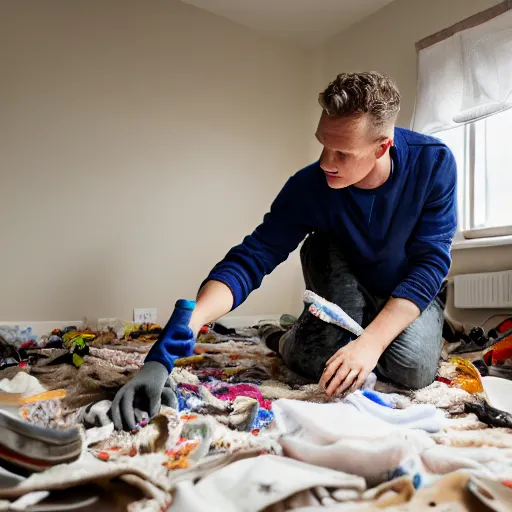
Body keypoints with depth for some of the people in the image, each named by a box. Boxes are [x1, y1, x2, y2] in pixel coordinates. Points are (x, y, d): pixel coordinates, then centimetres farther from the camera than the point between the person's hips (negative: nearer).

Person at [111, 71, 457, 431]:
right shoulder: (309, 187, -26)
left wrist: (372, 341, -38)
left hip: (410, 295, 1)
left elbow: (430, 261, -25)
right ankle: (288, 343, -3)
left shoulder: (433, 162, -25)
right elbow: (250, 259, -32)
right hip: (346, 292, 0)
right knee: (322, 248, -34)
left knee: (414, 369, -28)